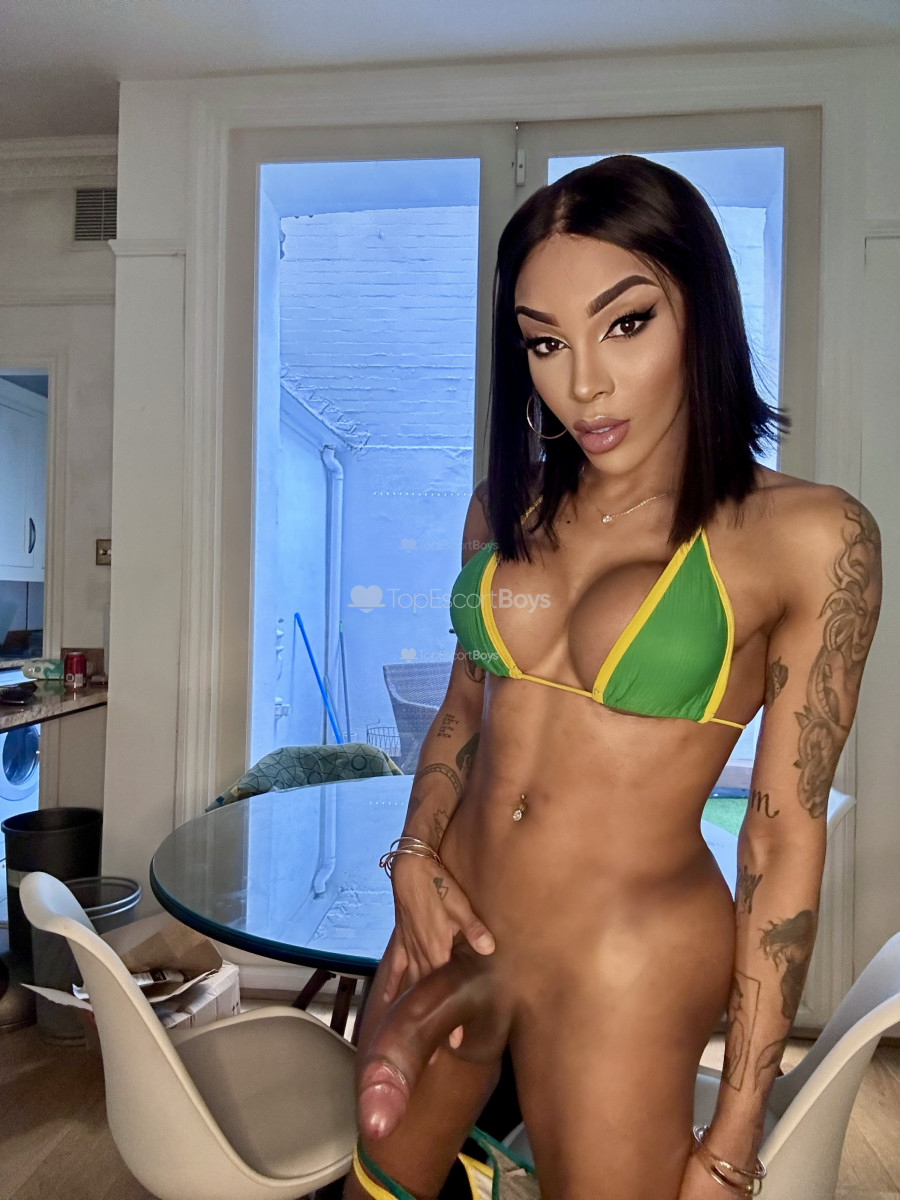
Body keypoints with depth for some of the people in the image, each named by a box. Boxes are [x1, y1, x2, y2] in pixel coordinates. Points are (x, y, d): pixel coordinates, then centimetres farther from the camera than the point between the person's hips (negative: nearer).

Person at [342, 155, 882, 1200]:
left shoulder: (810, 536, -13)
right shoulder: (508, 504, 1)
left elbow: (785, 839, -11)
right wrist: (415, 858, -4)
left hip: (626, 966, -4)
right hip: (451, 925, 5)